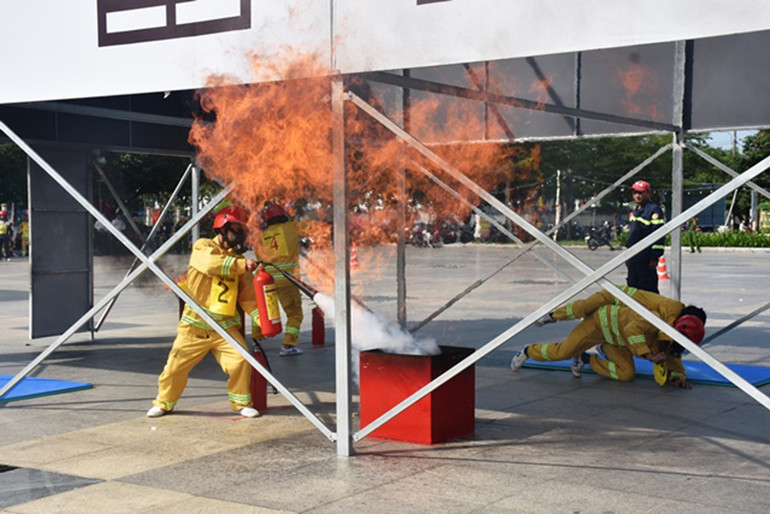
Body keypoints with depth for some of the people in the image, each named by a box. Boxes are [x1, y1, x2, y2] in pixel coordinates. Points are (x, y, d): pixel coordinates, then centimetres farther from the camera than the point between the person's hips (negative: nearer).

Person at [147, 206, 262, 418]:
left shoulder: (238, 260, 10)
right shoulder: (202, 247, -2)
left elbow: (248, 296, 4)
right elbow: (211, 263, -26)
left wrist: (261, 318, -11)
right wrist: (241, 264, -30)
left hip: (225, 326, 3)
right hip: (195, 324, -3)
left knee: (241, 361, -13)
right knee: (176, 366, 3)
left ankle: (241, 403, 8)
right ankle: (164, 402, 26)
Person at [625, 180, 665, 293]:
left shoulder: (654, 210, -11)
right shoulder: (635, 211, 18)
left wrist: (655, 257, -20)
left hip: (646, 260, -9)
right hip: (633, 258, 9)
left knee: (649, 290, -7)